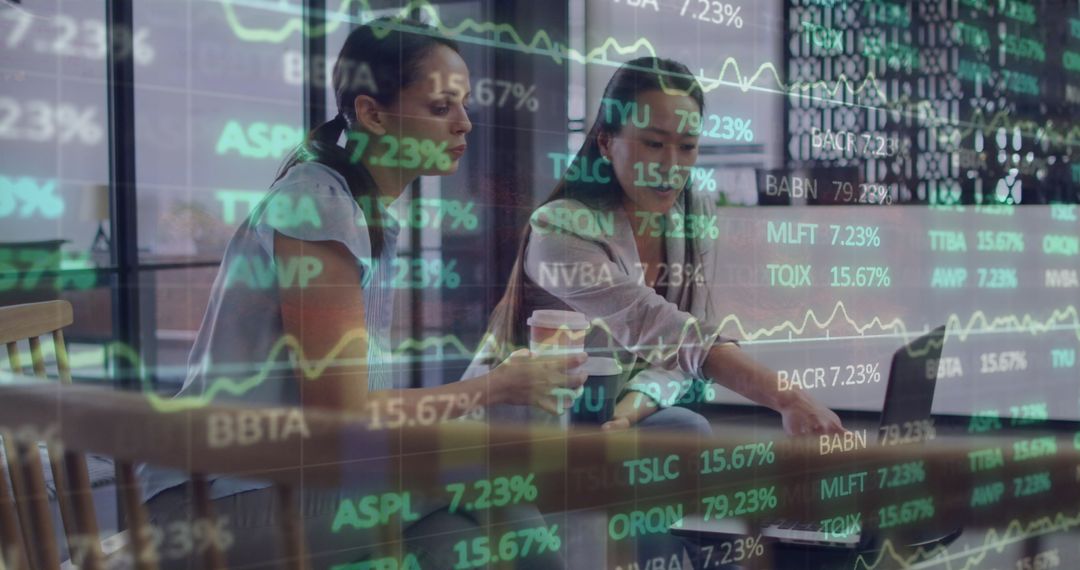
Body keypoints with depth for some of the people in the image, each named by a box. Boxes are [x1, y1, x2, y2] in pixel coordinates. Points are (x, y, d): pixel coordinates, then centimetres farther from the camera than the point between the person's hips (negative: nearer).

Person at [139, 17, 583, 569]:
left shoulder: (374, 212, 11)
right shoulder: (318, 208, -16)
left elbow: (350, 393, 9)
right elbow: (342, 413, -17)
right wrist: (498, 386, -8)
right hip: (218, 502, -8)